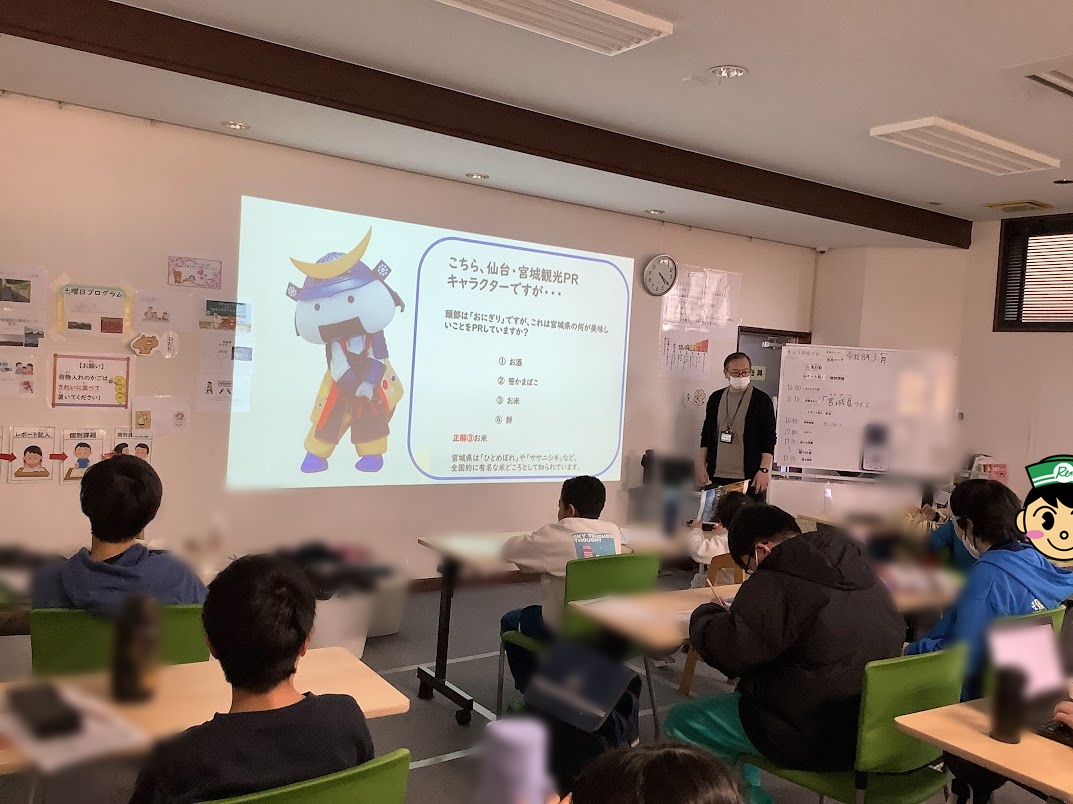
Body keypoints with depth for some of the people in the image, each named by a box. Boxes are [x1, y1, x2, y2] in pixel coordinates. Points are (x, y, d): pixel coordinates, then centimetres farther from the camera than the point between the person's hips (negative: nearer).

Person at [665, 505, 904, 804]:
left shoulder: (776, 584, -20)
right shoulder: (859, 568, 5)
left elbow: (729, 653, -25)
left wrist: (707, 613, -1)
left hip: (814, 740, -9)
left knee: (681, 722, 2)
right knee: (744, 692, 29)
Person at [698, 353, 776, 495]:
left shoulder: (762, 400, -1)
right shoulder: (715, 398, 11)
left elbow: (769, 439, -3)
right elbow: (707, 433, 16)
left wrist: (764, 470, -12)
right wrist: (702, 465, 10)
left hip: (749, 477, -4)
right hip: (717, 475, 4)